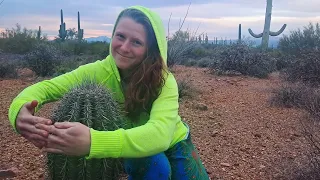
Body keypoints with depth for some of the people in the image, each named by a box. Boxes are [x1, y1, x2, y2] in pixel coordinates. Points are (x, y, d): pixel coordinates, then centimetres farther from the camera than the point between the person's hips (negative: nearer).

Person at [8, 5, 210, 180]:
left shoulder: (164, 81, -33)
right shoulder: (98, 72, -24)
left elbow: (159, 134, -49)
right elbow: (46, 87, -24)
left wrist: (91, 142, -63)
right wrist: (20, 111, -47)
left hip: (173, 144, 0)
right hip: (137, 152, 1)